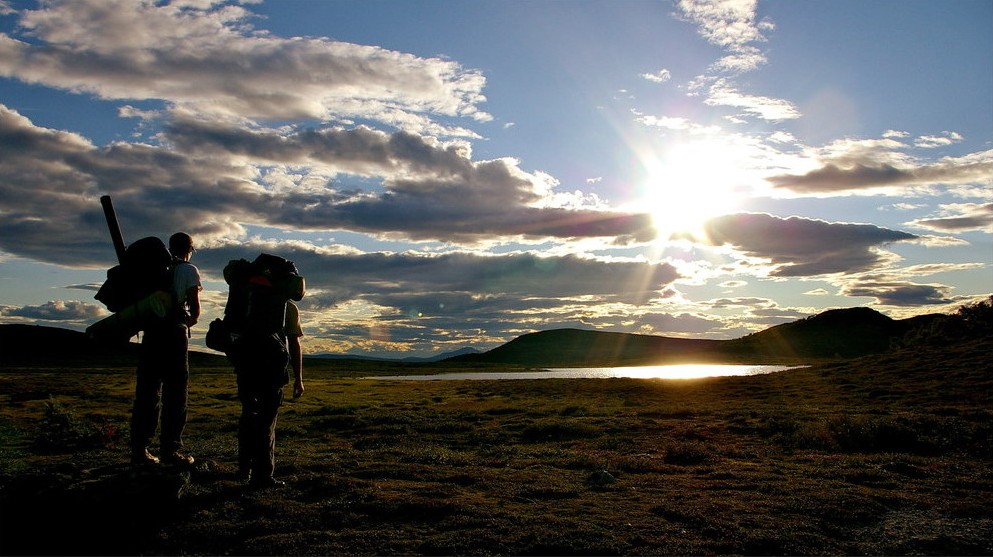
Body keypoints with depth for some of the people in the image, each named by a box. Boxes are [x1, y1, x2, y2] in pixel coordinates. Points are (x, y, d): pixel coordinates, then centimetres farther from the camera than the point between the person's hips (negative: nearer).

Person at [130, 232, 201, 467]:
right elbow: (195, 310, -6)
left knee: (146, 391, 9)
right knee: (176, 393, 2)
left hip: (150, 332, 5)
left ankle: (139, 449, 10)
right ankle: (170, 449, 0)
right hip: (174, 333, -5)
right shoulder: (189, 270, 1)